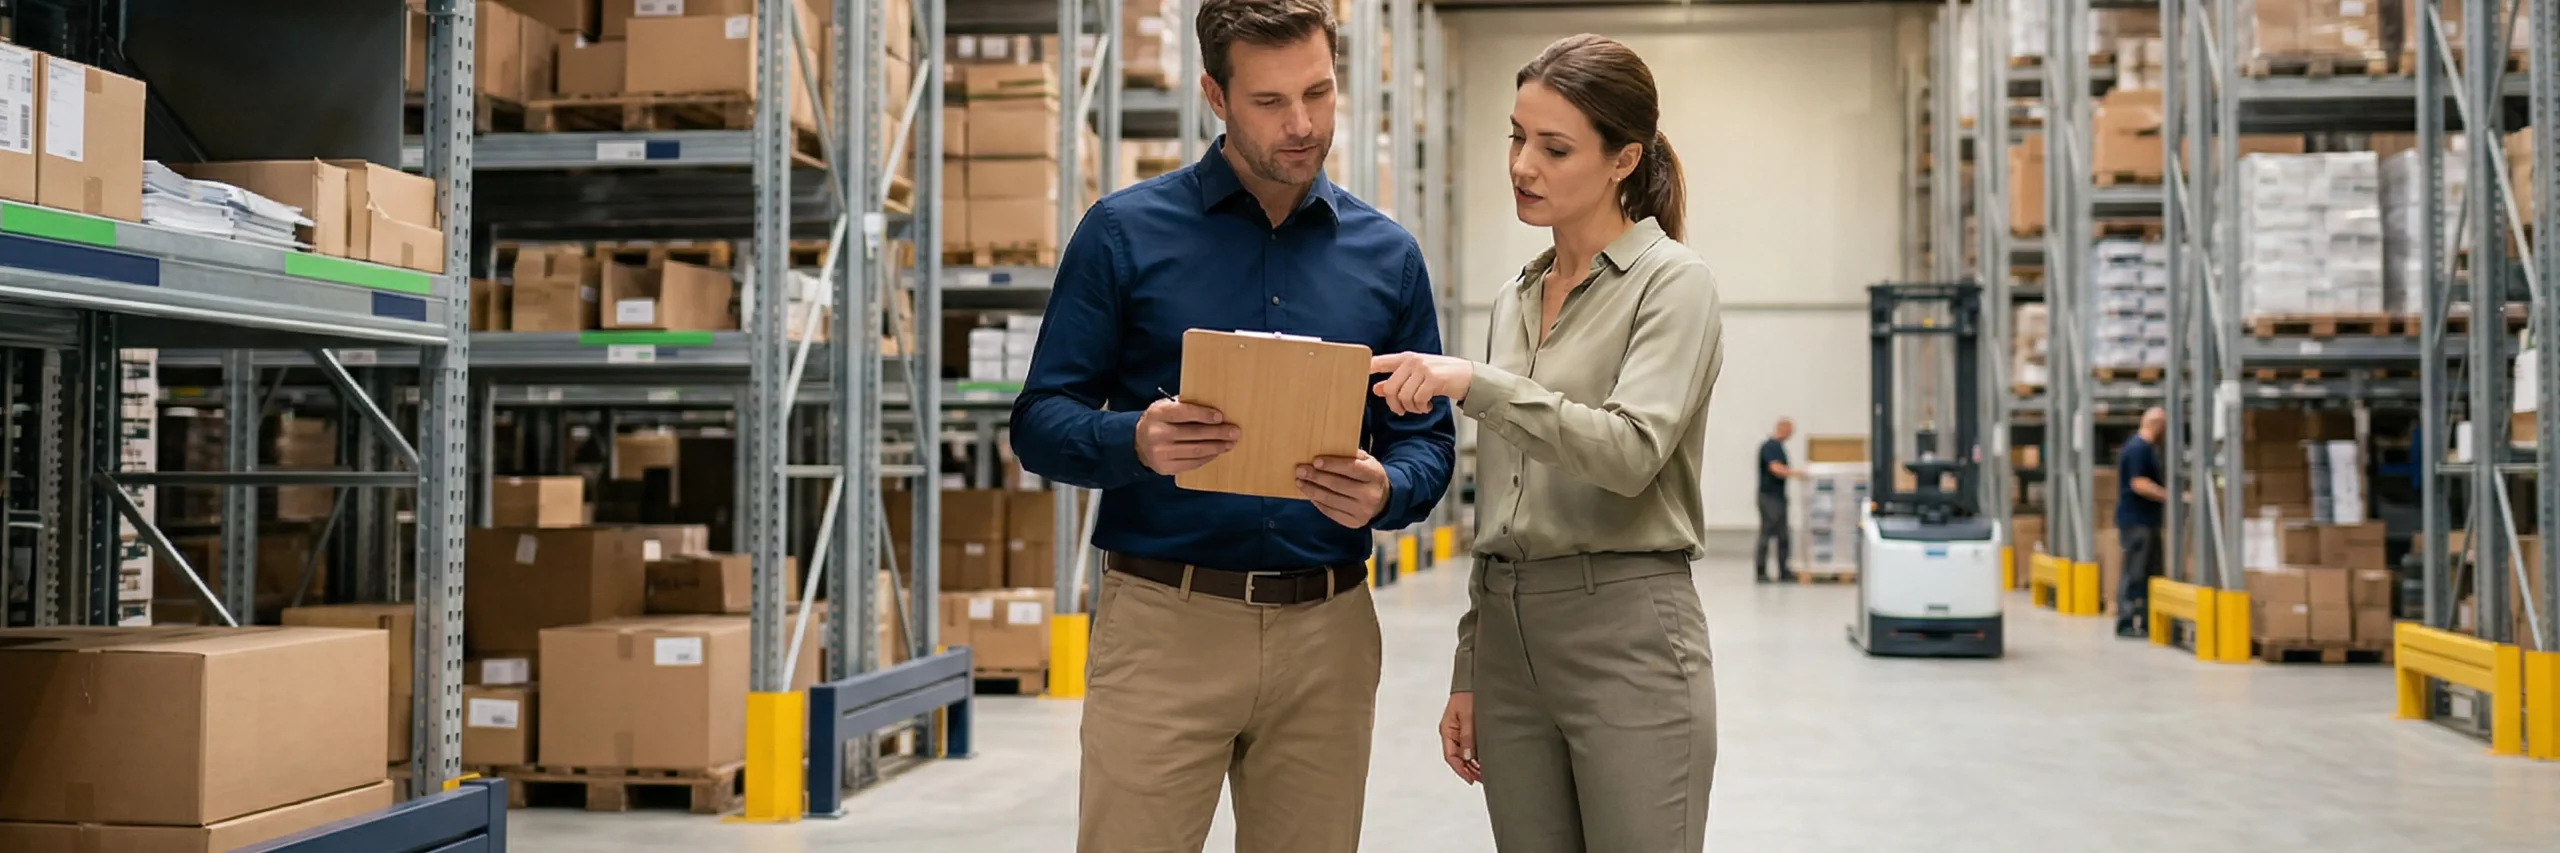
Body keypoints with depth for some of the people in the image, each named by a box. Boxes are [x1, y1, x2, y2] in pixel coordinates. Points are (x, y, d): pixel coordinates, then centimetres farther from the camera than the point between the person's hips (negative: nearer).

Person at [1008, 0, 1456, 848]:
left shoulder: (1387, 255, 9)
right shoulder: (1126, 232, 0)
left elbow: (1427, 439, 11)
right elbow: (1040, 422, 0)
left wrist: (1385, 490, -12)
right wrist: (1135, 441, -21)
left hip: (1327, 629, 3)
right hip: (1163, 619, -2)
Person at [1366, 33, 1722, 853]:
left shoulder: (1671, 281, -5)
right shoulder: (1514, 299, 15)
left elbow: (1632, 450, -21)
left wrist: (1475, 384, -27)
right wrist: (1468, 672, 16)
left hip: (1627, 636, -7)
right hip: (1509, 637, 7)